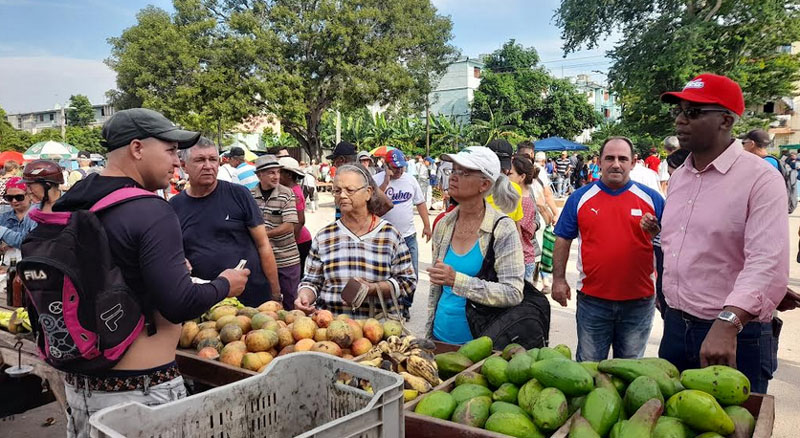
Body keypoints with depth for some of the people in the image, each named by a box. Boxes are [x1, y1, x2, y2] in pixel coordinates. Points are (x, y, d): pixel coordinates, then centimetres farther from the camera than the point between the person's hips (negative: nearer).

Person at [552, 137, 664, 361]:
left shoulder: (652, 198, 1)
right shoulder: (580, 198, 1)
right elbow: (563, 240, 5)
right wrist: (559, 279, 0)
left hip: (639, 300, 1)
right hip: (592, 299, 0)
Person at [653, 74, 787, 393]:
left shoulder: (760, 178, -14)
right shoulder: (678, 177, 10)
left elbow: (767, 265, -26)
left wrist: (727, 323, -37)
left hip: (737, 337, -6)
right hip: (675, 327, 7)